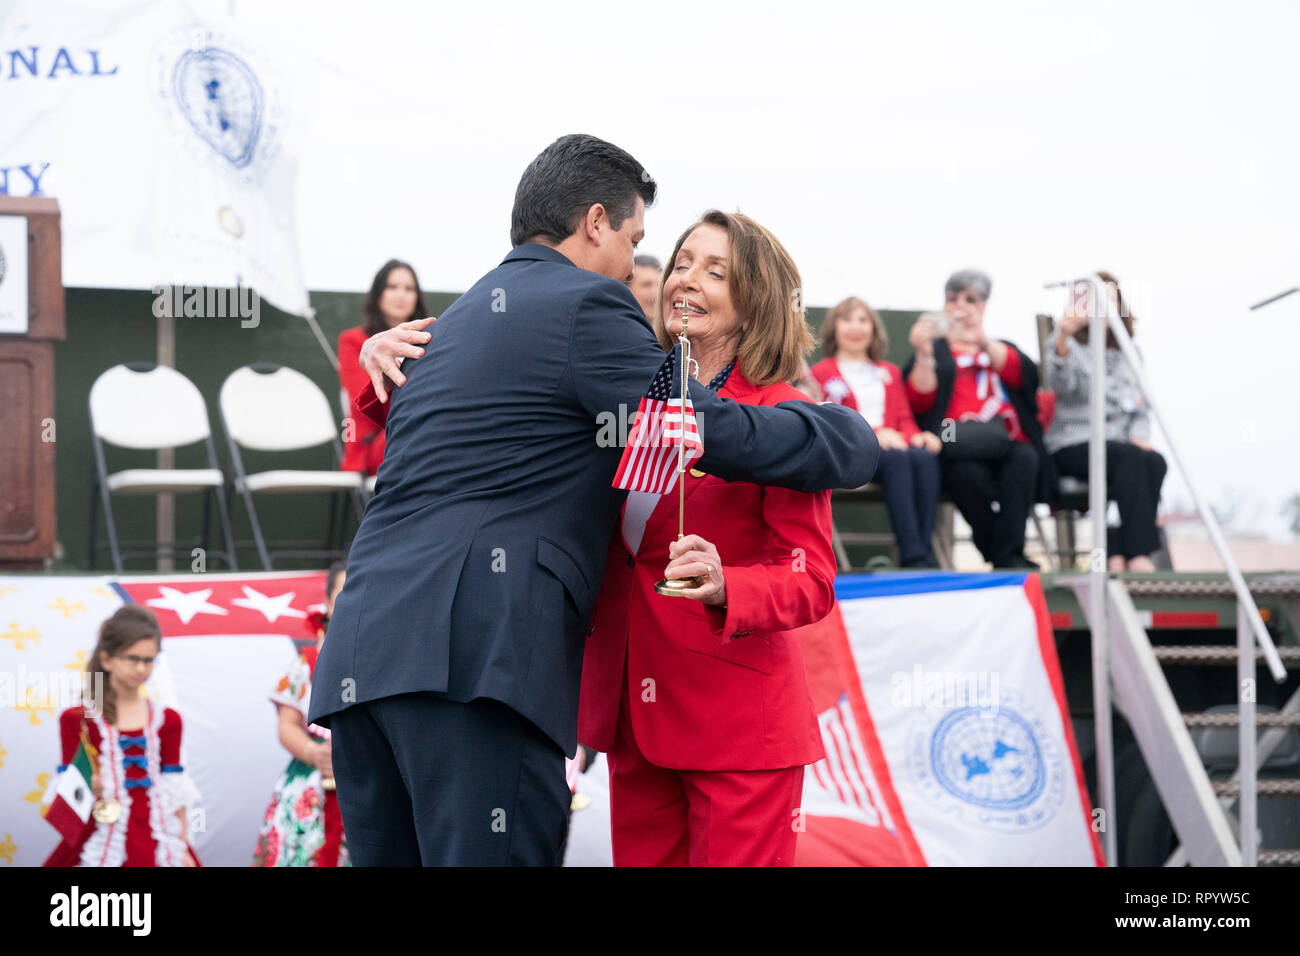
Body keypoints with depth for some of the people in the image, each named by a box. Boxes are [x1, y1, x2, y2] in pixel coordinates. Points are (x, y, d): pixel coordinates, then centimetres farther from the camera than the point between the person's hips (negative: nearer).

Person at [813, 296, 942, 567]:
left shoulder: (890, 373, 33)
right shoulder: (821, 373, 17)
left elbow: (904, 418, 21)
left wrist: (917, 436, -5)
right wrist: (873, 434, -16)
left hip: (894, 445, 4)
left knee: (925, 457, -33)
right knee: (898, 459, -38)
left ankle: (923, 552, -45)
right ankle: (914, 557, -48)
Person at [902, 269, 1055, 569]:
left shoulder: (1000, 349, 30)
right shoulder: (934, 350, 26)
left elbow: (1025, 374, 3)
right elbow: (920, 402, 5)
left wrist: (983, 341, -12)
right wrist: (924, 355, -10)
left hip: (1008, 443, 2)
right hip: (957, 447, -2)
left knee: (1024, 457, -34)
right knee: (968, 471, -38)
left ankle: (1009, 556, -37)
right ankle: (1004, 556, -29)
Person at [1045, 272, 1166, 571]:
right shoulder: (1069, 345, 2)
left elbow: (1140, 407, 20)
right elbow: (1060, 382, -22)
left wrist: (1139, 436, -3)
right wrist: (1062, 336, -40)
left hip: (1121, 441, 5)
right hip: (1073, 443, -5)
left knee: (1156, 462, -29)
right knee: (1131, 458, -34)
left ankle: (1117, 556, -33)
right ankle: (1138, 554, -41)